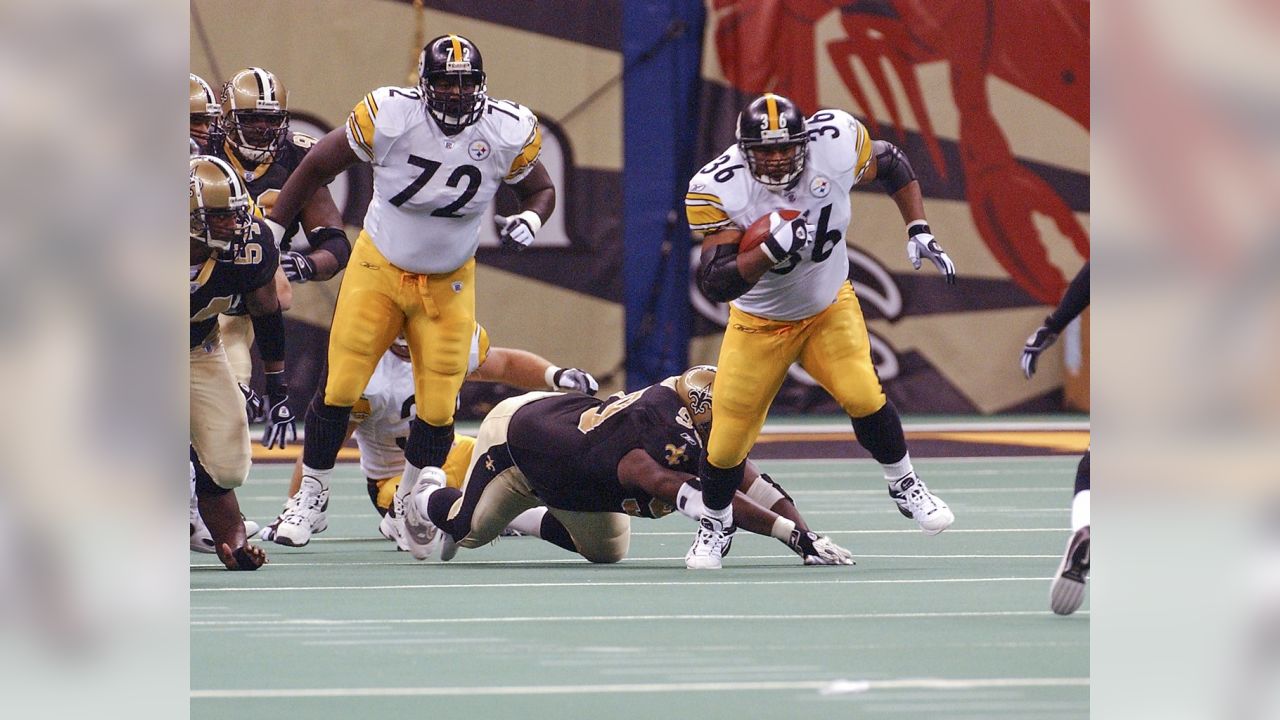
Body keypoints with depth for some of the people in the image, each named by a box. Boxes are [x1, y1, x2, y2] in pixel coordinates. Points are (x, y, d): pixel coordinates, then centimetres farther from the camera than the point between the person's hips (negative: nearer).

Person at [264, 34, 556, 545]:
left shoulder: (508, 134, -14)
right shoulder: (388, 118, -21)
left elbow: (541, 189, 6)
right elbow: (317, 167, -6)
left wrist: (529, 220, -18)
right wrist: (269, 231, -4)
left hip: (448, 286, 2)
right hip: (378, 272, -2)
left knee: (438, 408, 0)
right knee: (339, 390, -5)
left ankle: (407, 505, 22)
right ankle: (310, 496, 13)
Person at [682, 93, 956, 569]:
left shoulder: (835, 141, -22)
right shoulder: (718, 190, -28)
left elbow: (890, 165, 0)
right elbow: (715, 284, -31)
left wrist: (919, 231, -8)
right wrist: (771, 249, -45)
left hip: (830, 306, 1)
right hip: (760, 323, -1)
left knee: (862, 395, -22)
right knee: (728, 442, -2)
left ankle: (904, 485, 7)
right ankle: (716, 524, 29)